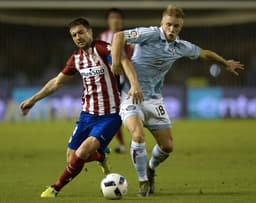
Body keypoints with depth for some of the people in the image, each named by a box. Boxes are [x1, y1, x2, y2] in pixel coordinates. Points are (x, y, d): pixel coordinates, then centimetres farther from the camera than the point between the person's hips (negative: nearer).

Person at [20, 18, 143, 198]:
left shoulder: (102, 49, -14)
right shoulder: (76, 58, 8)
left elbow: (124, 61, -32)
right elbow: (58, 82, 21)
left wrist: (134, 85, -50)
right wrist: (33, 100, 24)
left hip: (110, 116, -7)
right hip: (88, 114, 7)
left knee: (83, 151, -21)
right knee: (72, 157, 5)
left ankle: (56, 188, -3)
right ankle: (101, 157, 36)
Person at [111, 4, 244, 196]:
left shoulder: (181, 47, 4)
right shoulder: (150, 35, -15)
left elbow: (204, 53, 23)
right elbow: (119, 36, -20)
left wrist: (226, 63, 37)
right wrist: (115, 64, -26)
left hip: (154, 98, 6)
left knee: (167, 146, 4)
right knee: (138, 135, -27)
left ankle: (151, 168, 38)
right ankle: (144, 182, -8)